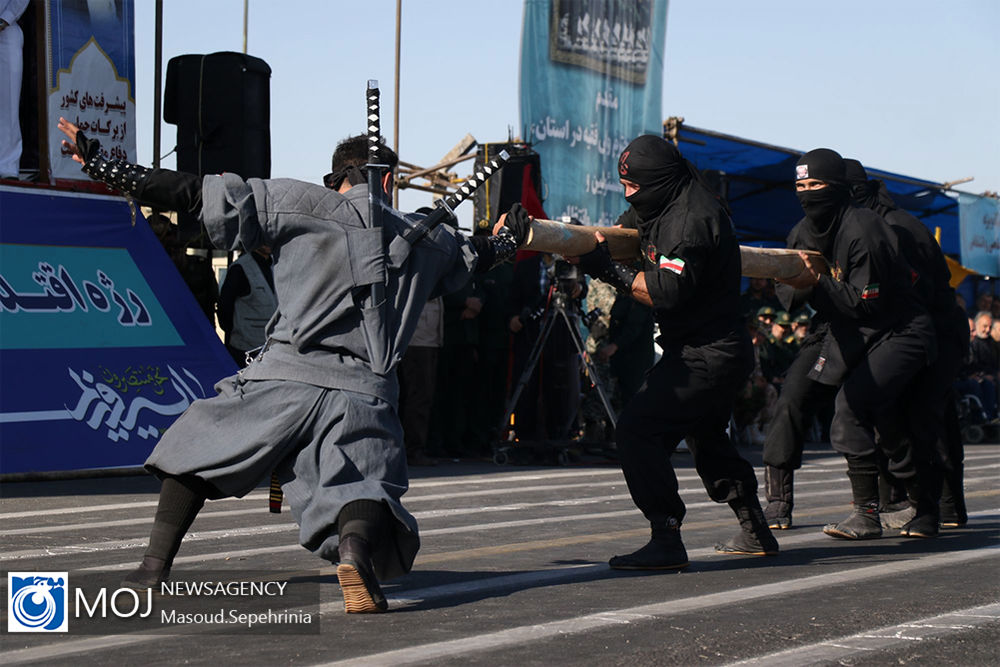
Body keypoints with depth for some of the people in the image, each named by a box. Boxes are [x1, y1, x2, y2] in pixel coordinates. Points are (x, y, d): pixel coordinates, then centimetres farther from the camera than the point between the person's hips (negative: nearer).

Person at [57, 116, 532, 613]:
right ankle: (356, 547, -33)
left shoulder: (298, 203, 8)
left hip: (287, 378, -1)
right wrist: (508, 240, 67)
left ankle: (154, 568, 12)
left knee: (197, 451, 19)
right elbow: (471, 257, 43)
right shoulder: (425, 238, 20)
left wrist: (102, 167, 11)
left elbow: (197, 195, 5)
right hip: (366, 393, 1)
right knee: (362, 495, 3)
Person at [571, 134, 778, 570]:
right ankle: (756, 533, 36)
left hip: (706, 353, -11)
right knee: (705, 436, 25)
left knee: (639, 429, -17)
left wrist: (610, 270, -21)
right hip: (719, 351, 11)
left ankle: (666, 541, -18)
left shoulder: (692, 218, -21)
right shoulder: (668, 207, 11)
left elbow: (666, 293, -26)